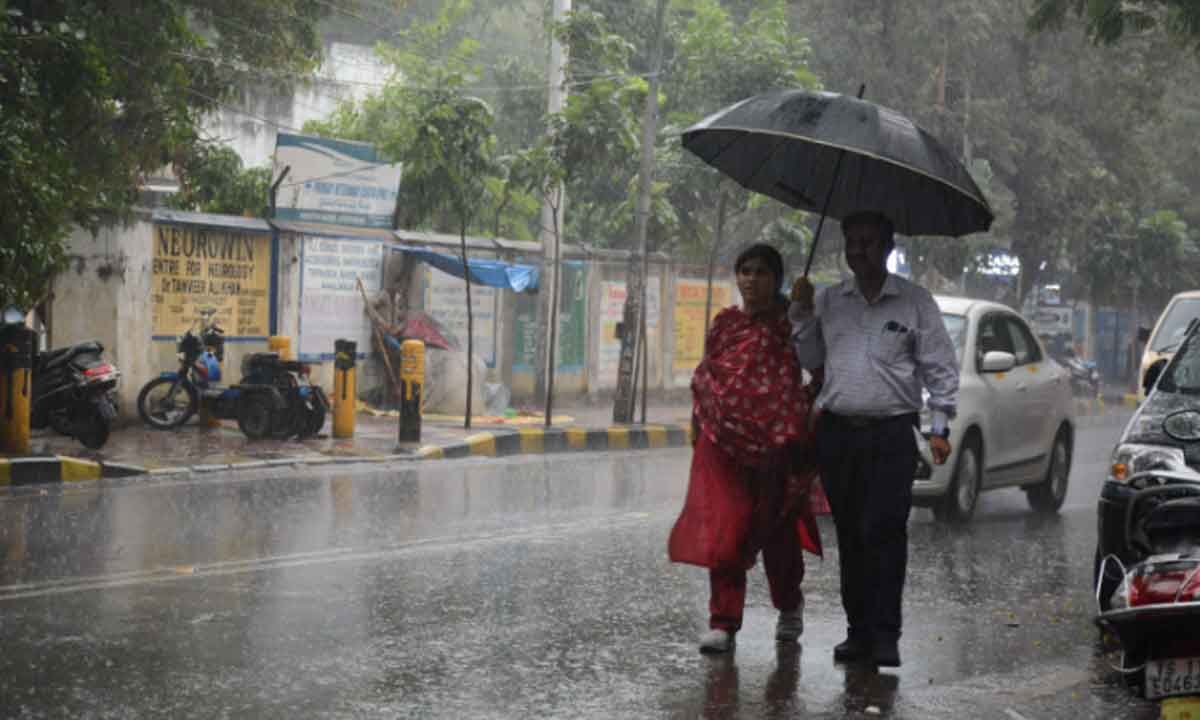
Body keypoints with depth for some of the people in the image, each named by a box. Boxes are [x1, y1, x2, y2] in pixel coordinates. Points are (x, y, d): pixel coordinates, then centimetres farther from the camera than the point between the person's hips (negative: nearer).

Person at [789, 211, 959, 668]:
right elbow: (808, 360, 18)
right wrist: (801, 315, 5)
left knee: (884, 532, -12)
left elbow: (941, 368, 5)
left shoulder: (914, 302, 5)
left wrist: (940, 427, -1)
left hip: (891, 433, -3)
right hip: (837, 432, 4)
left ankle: (885, 635, -10)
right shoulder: (828, 301, 14)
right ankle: (858, 631, 14)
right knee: (849, 536, 6)